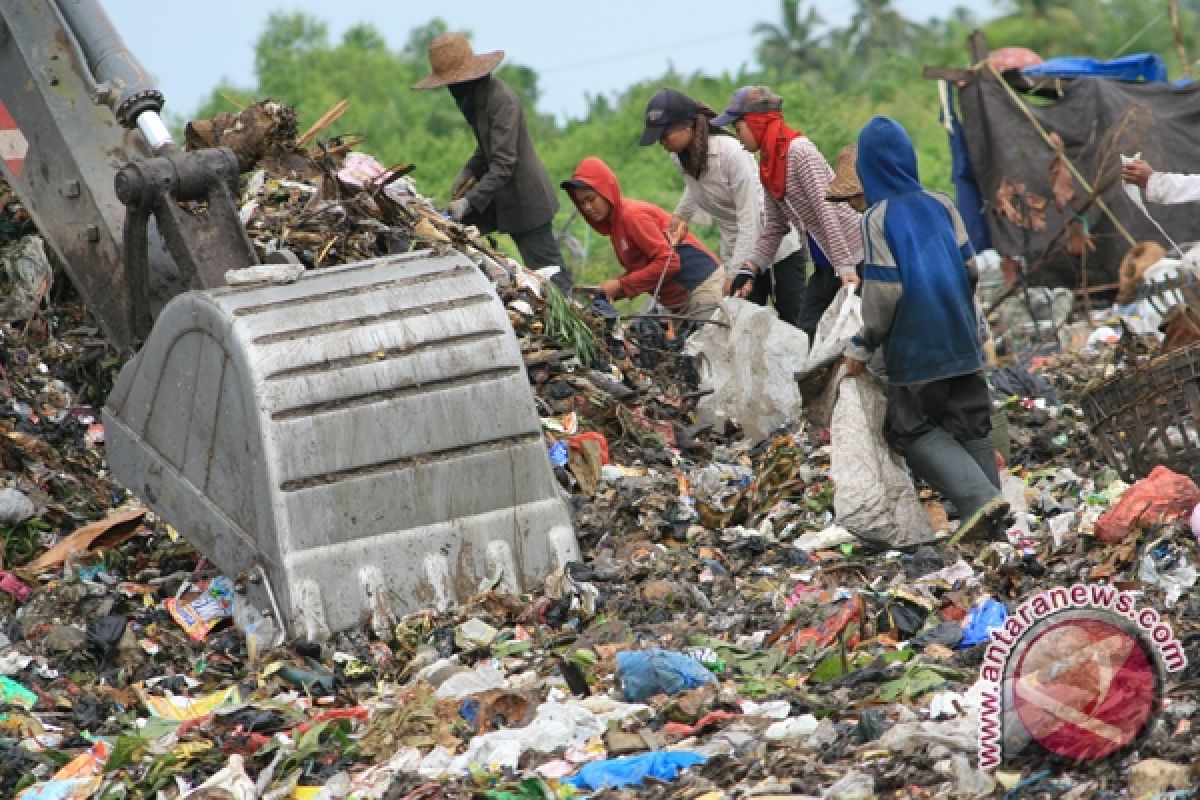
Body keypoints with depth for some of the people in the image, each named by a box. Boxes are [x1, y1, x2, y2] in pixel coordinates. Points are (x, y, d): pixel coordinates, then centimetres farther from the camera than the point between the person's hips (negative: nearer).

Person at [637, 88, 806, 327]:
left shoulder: (729, 151, -23)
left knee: (794, 325, -5)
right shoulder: (679, 157, -1)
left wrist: (734, 272, -25)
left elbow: (749, 216, -23)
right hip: (736, 255, 6)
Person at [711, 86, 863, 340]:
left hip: (851, 256, -9)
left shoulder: (799, 151, -17)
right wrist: (753, 263, 5)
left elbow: (827, 210, -23)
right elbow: (776, 225, 15)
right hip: (824, 264, 9)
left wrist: (845, 267, -27)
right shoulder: (768, 162, 10)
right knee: (806, 329, 6)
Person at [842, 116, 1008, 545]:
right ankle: (985, 515, 13)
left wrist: (862, 344, -4)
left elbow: (884, 290, -14)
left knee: (912, 429, 7)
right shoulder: (941, 204, 4)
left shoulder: (877, 217, -10)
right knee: (970, 426, 12)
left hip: (914, 348, -5)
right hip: (962, 341, 5)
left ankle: (978, 496, -9)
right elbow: (970, 267, 4)